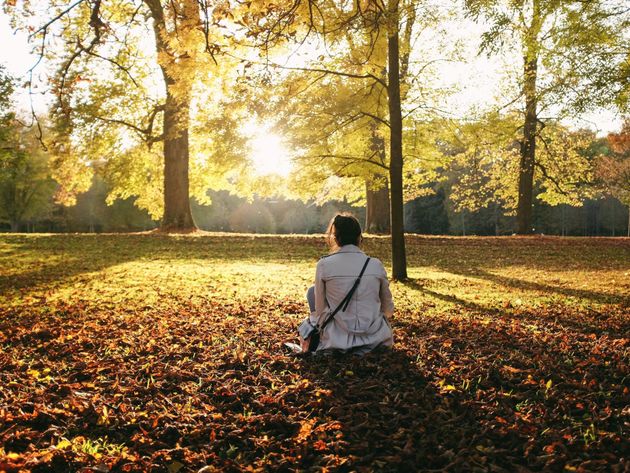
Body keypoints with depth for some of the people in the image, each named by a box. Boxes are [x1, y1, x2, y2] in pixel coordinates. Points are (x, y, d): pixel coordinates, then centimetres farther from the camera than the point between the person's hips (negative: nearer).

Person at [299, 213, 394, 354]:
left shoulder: (324, 265, -8)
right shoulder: (376, 265, -2)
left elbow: (320, 310, -1)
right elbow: (388, 310, 8)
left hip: (338, 341, -2)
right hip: (376, 340, 3)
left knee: (313, 291, 20)